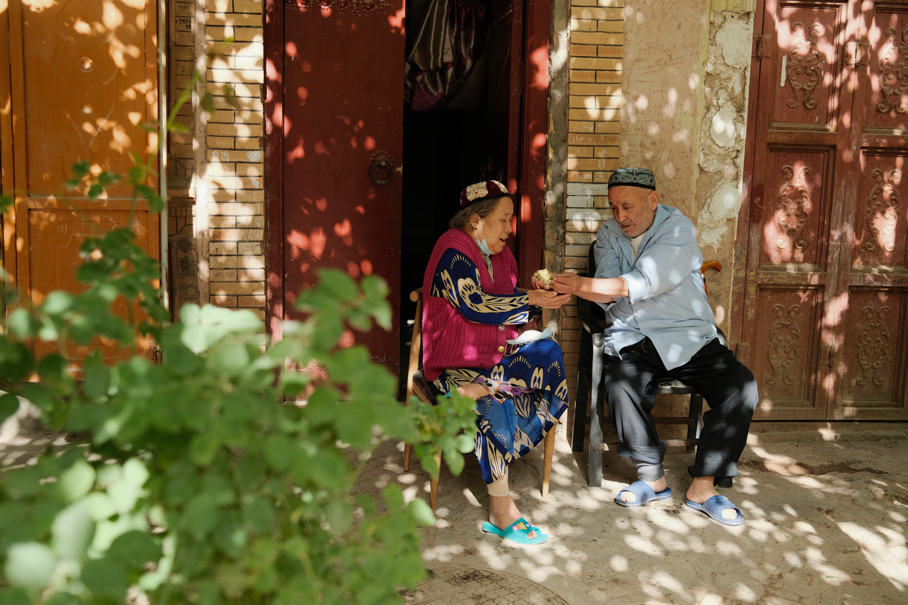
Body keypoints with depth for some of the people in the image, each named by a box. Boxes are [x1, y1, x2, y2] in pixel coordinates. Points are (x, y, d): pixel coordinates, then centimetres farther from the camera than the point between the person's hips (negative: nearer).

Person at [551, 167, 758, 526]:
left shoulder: (678, 228, -7)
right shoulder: (609, 233, 9)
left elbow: (644, 283, -22)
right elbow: (607, 291, -5)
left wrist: (584, 286, -29)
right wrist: (570, 289, -28)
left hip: (688, 338, -1)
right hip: (632, 338, 2)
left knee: (741, 388, -22)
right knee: (620, 381, -30)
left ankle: (702, 487, -10)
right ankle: (652, 477, -10)